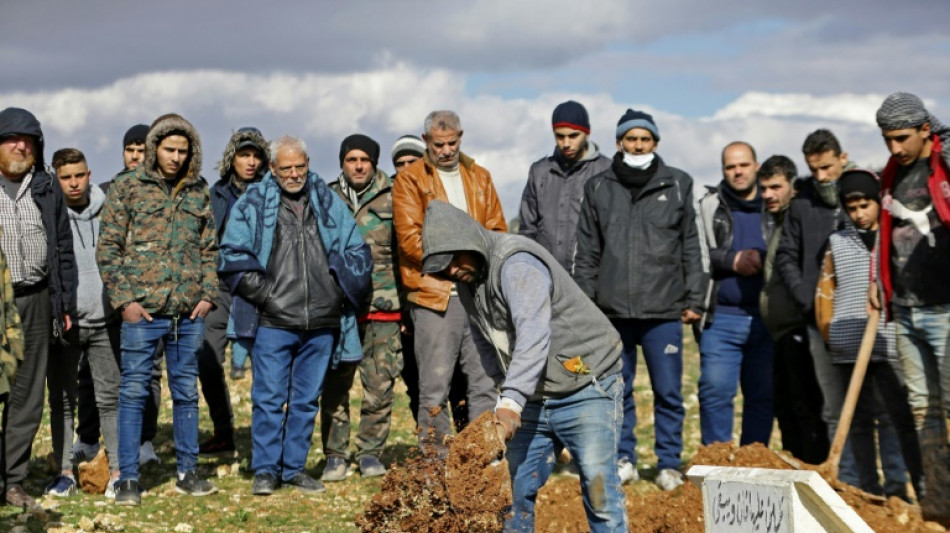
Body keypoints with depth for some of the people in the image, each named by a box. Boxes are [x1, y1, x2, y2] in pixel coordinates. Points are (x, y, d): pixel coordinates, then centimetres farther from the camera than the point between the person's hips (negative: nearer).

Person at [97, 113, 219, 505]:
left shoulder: (198, 191, 10)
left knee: (186, 392, 11)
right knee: (134, 391, 0)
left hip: (189, 312, 4)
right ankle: (128, 478, 7)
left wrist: (208, 294, 3)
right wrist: (124, 299, -9)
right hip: (143, 311, -3)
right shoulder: (127, 188, -1)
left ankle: (188, 472, 20)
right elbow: (107, 249, -2)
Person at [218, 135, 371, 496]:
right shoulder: (252, 204, 3)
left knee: (307, 399, 10)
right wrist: (265, 293, -10)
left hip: (322, 324, 3)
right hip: (273, 323, -3)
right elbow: (233, 257, -3)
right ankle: (265, 470, 8)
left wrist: (340, 288, 3)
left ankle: (295, 467, 20)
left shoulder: (329, 203, 12)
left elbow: (358, 252, 15)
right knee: (269, 398, -3)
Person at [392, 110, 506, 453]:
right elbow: (409, 236, -7)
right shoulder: (409, 179, 3)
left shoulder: (480, 177, 18)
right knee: (435, 381, -3)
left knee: (486, 378, 5)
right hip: (435, 293, -4)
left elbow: (497, 230, 15)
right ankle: (434, 456, 6)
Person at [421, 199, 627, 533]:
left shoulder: (517, 263, -22)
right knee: (516, 487, 8)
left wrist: (511, 402, -42)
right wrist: (506, 392, 10)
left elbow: (533, 335, -35)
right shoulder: (468, 280, 6)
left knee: (598, 488, -10)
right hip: (532, 397, 8)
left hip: (585, 386, -8)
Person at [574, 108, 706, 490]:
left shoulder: (677, 185, 7)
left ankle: (669, 464, 12)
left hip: (663, 309, -1)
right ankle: (623, 460, 20)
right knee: (617, 390, 8)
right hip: (612, 309, 1)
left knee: (668, 392, 1)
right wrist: (585, 301, 4)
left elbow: (692, 248, 9)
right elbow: (587, 251, 10)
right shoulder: (599, 188, 9)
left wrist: (694, 300, 4)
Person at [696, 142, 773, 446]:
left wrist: (764, 260, -5)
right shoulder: (709, 206, 8)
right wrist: (733, 261, -11)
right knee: (715, 391, -4)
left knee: (762, 395, 6)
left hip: (765, 317, 2)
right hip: (722, 318, -1)